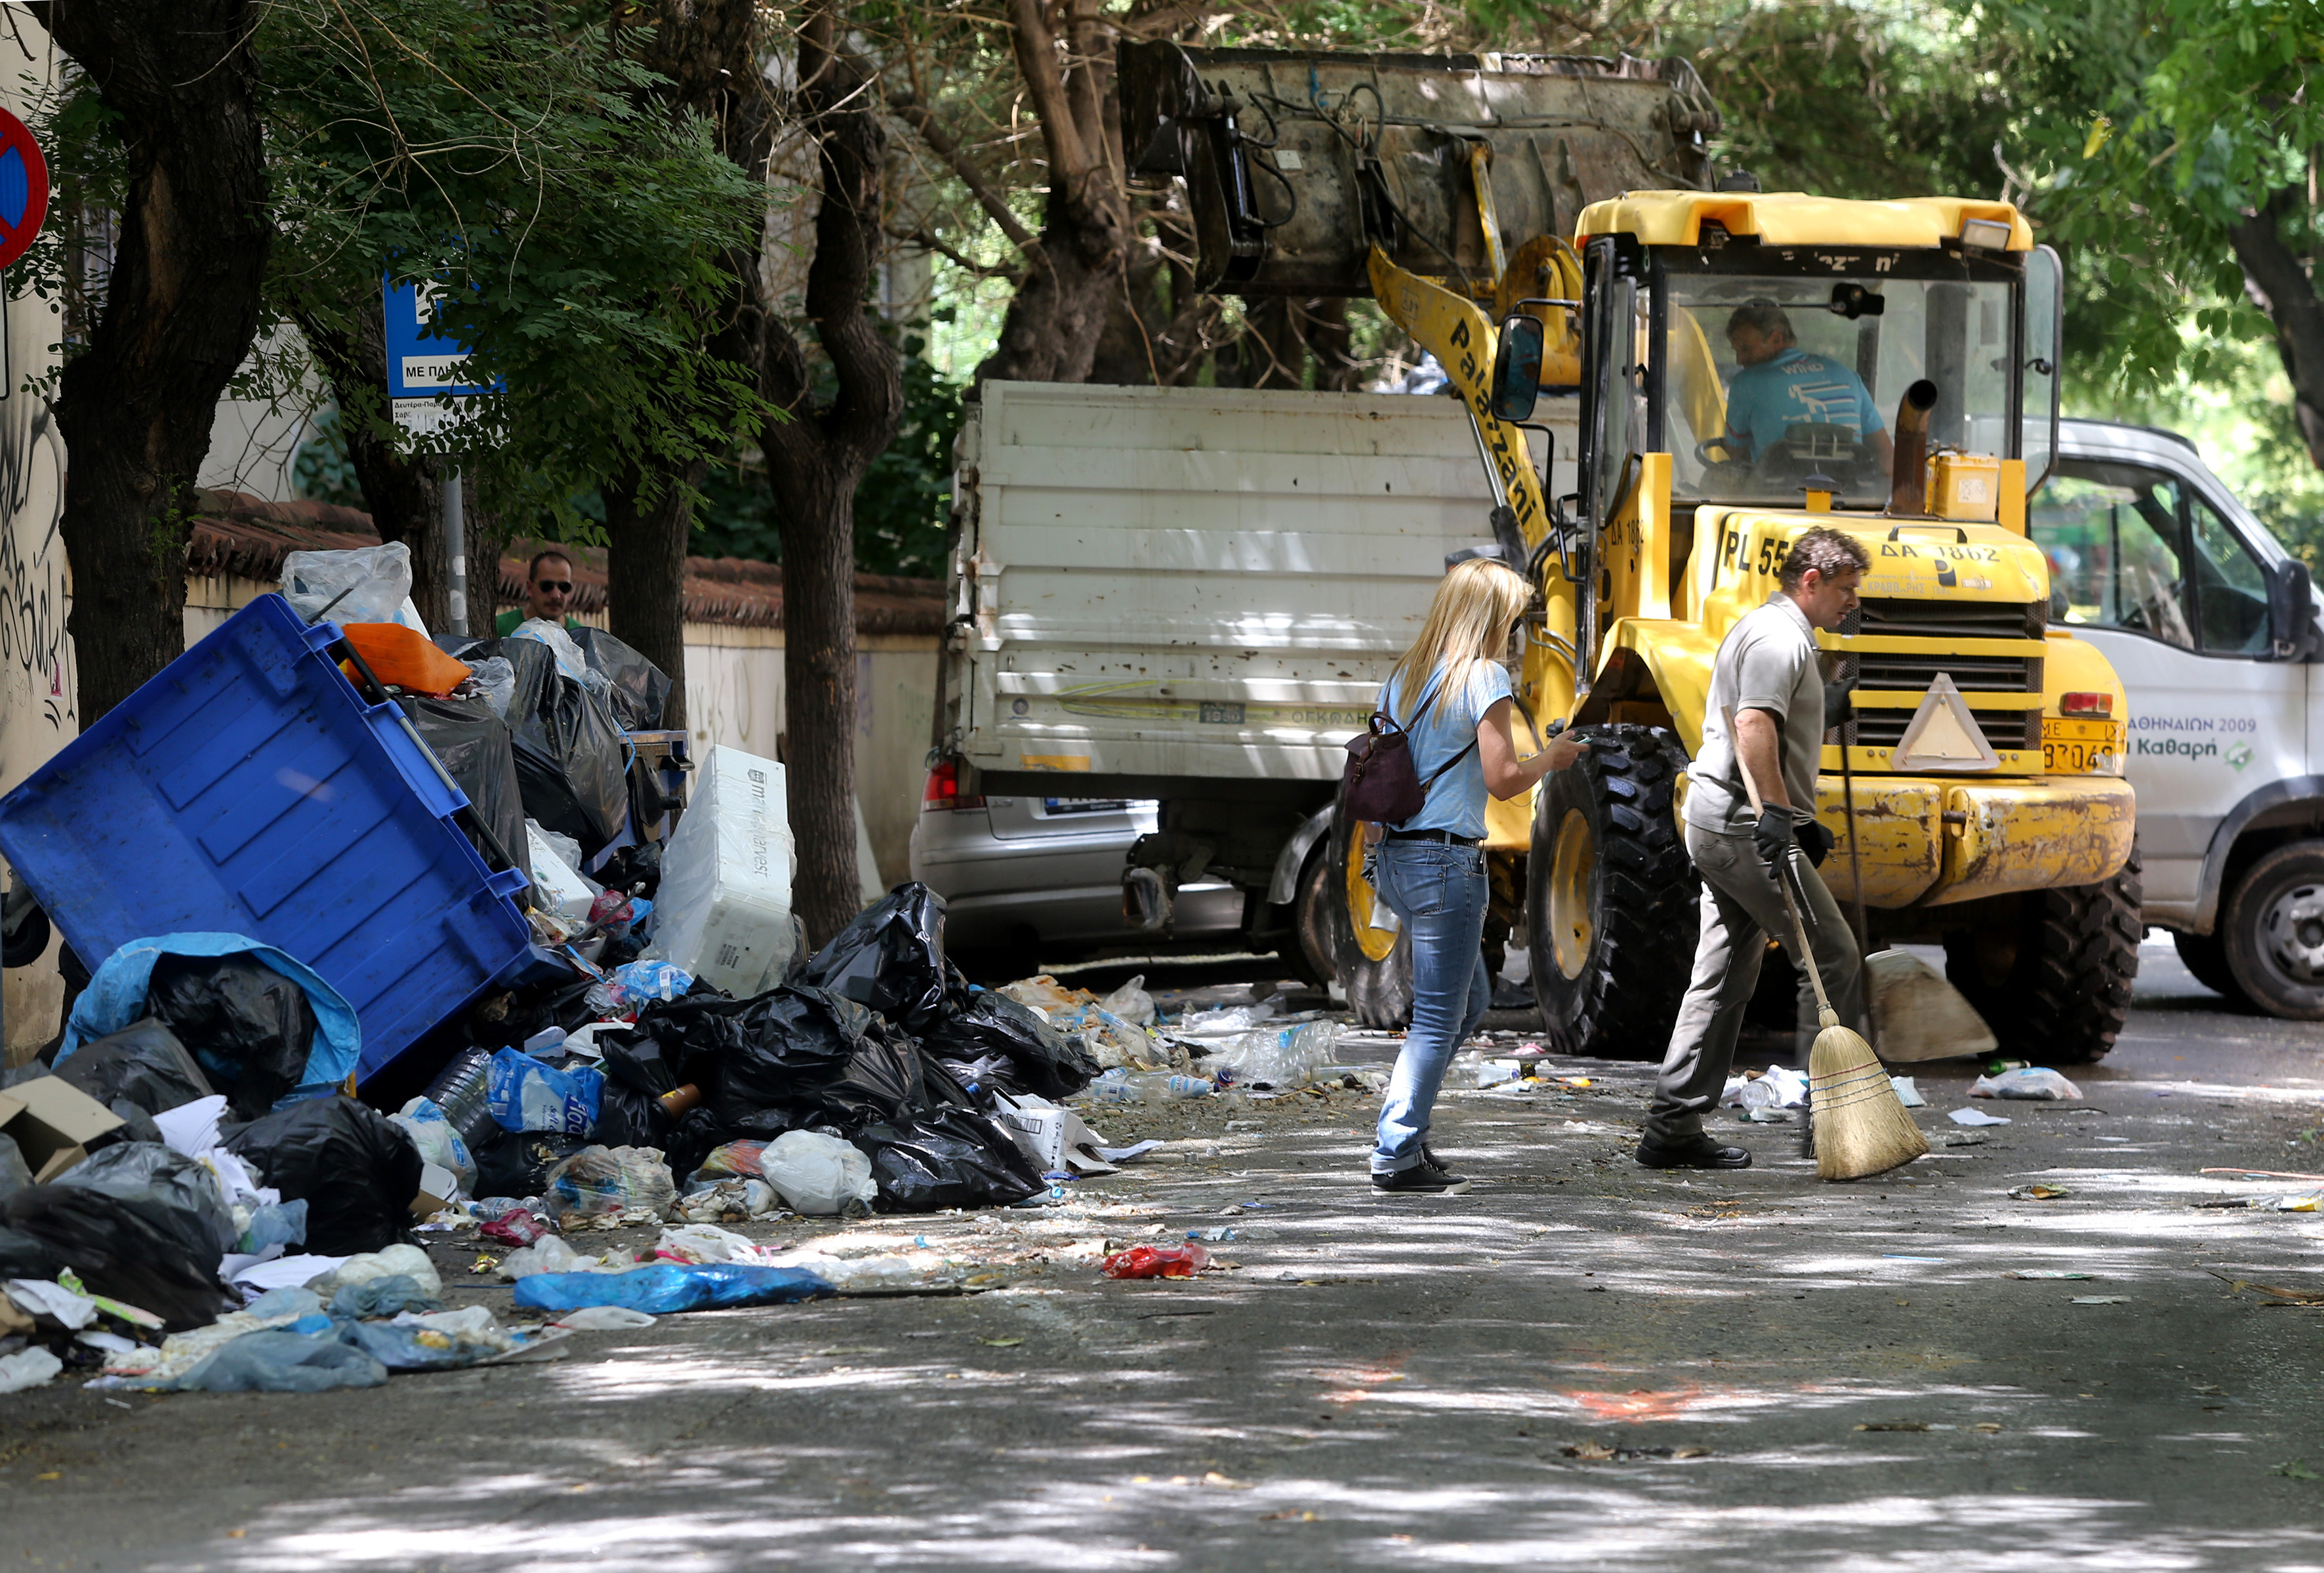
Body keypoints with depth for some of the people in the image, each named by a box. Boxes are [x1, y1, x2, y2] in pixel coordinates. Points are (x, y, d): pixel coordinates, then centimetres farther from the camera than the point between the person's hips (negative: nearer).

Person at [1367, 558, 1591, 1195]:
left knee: (1471, 999, 21)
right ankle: (1397, 1155, -4)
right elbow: (1502, 778, -14)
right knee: (1439, 1016, -2)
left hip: (1392, 857, 8)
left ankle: (1403, 1122, 16)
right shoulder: (1483, 678, -10)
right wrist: (1549, 758, 4)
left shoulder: (1404, 676, 13)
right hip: (1446, 861, -8)